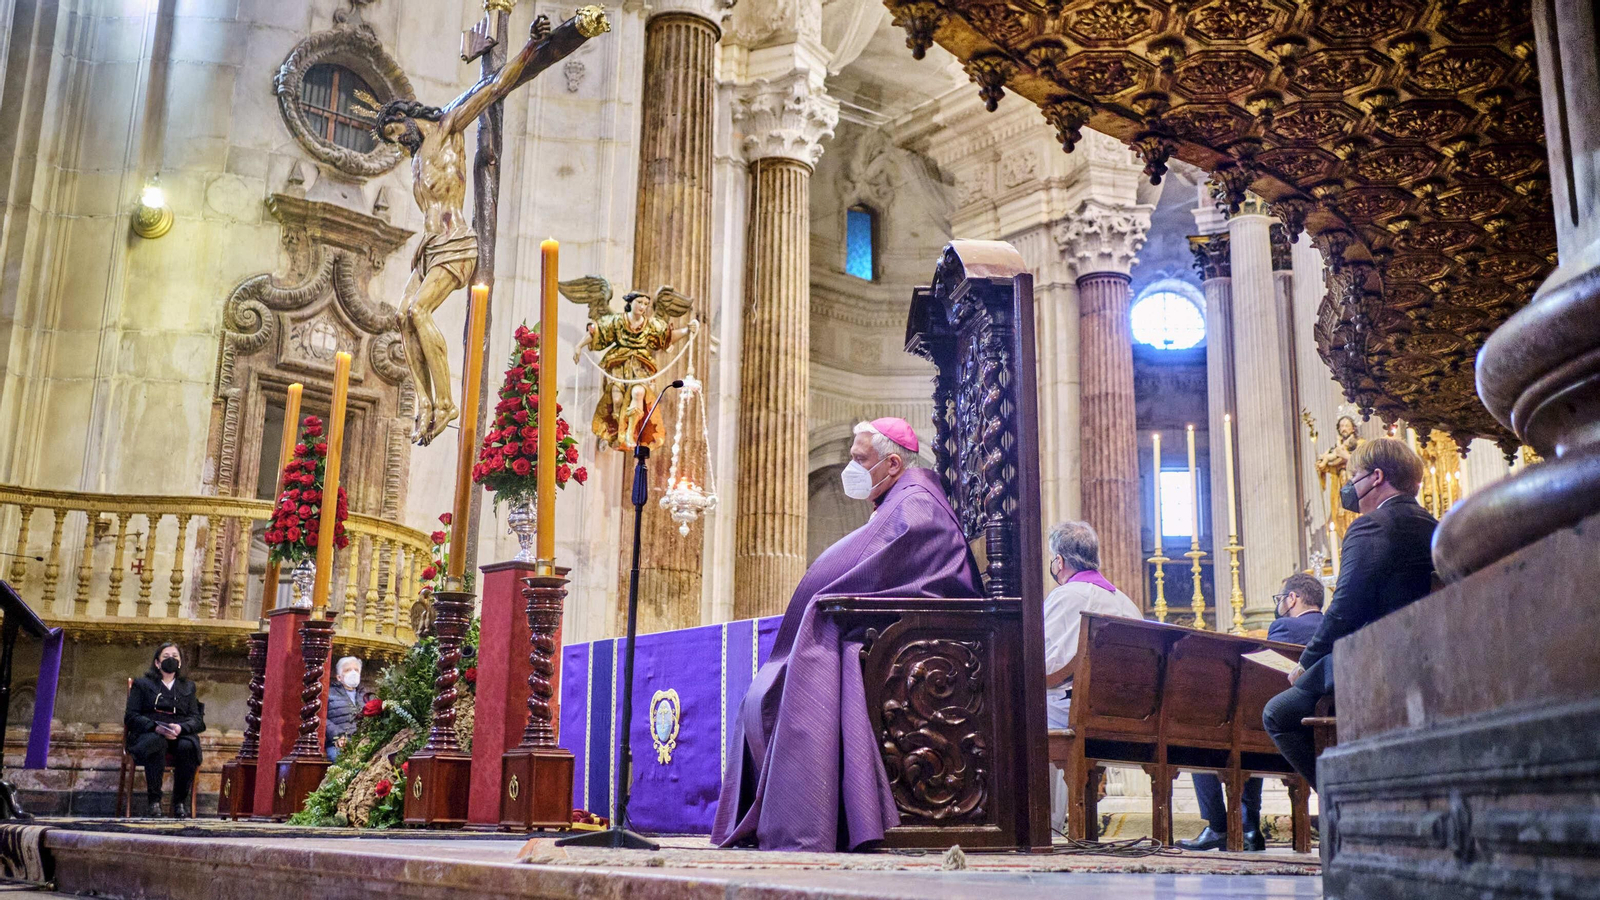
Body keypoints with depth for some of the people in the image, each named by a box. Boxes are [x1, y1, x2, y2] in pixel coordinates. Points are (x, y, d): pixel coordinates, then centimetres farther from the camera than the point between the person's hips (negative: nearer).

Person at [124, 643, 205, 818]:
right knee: (156, 742, -38)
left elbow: (197, 719, 11)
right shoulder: (142, 684, 19)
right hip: (149, 734, -2)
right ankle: (154, 800, -32)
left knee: (188, 746, -35)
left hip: (181, 735, 2)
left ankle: (180, 802, -24)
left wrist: (180, 728, -13)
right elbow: (131, 717, 5)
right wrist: (156, 727, -15)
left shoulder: (188, 687, 24)